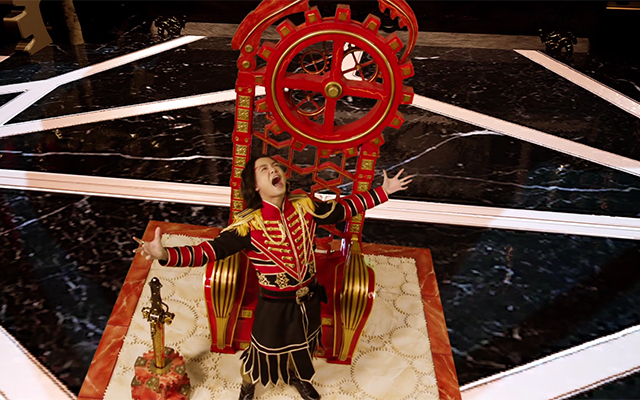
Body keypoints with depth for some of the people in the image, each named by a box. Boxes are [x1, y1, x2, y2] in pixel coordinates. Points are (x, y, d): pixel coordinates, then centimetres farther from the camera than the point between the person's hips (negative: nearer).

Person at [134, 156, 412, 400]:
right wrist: (164, 254, -43)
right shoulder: (248, 224, -24)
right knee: (264, 351, 20)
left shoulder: (305, 206, -12)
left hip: (308, 299, 4)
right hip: (274, 304, -4)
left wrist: (383, 191, 6)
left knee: (302, 345, 30)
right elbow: (210, 250, -28)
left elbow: (343, 208, 2)